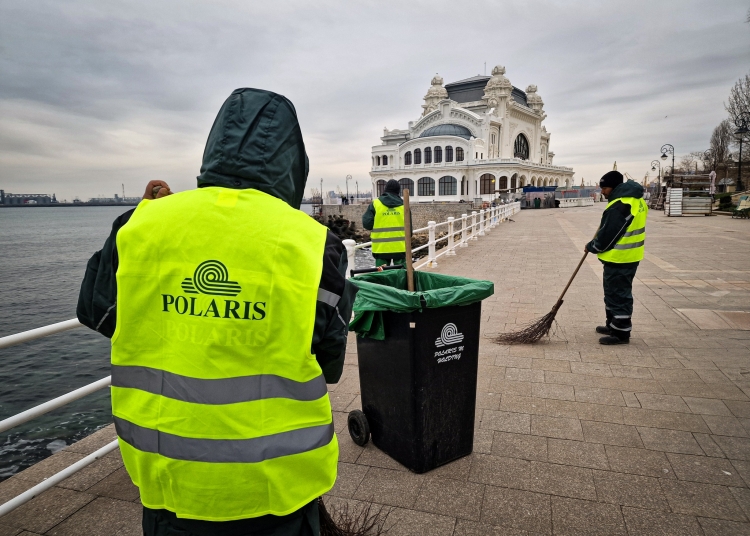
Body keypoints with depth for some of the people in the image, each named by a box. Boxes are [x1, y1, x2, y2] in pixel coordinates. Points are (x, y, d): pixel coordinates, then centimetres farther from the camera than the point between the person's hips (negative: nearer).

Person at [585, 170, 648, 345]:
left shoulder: (619, 205, -23)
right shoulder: (636, 200, 11)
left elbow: (607, 235, -19)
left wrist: (591, 247, -4)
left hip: (619, 259, -11)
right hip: (630, 256, 11)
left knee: (618, 294, -1)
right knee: (615, 292, 20)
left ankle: (621, 333, 8)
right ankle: (613, 326, 31)